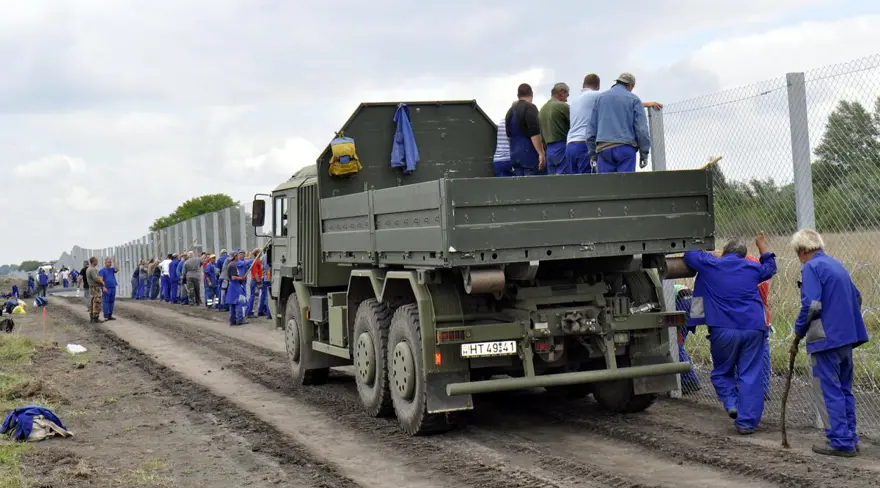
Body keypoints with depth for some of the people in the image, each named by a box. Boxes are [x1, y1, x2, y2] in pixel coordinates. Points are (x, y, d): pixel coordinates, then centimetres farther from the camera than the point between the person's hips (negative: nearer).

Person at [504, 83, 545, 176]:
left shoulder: (510, 111, 17)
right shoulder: (529, 108, -9)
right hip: (529, 154, -8)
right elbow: (534, 133, -17)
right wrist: (541, 153, -18)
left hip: (515, 154, 8)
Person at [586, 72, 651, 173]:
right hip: (626, 148, -2)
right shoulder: (633, 99, 5)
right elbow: (641, 128, -1)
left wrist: (593, 154, 15)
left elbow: (591, 127, 11)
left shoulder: (600, 97, 13)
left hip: (603, 148, 2)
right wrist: (644, 153, 5)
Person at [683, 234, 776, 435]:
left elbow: (689, 255, 21)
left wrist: (713, 256, 34)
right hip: (753, 329, 2)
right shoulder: (752, 268, 12)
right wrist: (763, 247, 50)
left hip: (723, 330, -2)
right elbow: (770, 268, 35)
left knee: (721, 372, 17)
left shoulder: (711, 265, 4)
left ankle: (731, 403, -3)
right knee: (750, 376, 5)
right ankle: (746, 422, 3)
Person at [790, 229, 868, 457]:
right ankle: (850, 439, 21)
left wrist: (798, 335, -8)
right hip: (847, 336, 9)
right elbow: (857, 297, 23)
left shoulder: (811, 267, -11)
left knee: (829, 392, -2)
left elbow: (811, 306, -19)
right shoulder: (836, 264, 15)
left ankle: (840, 442, 0)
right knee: (844, 390, 16)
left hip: (826, 338, -9)